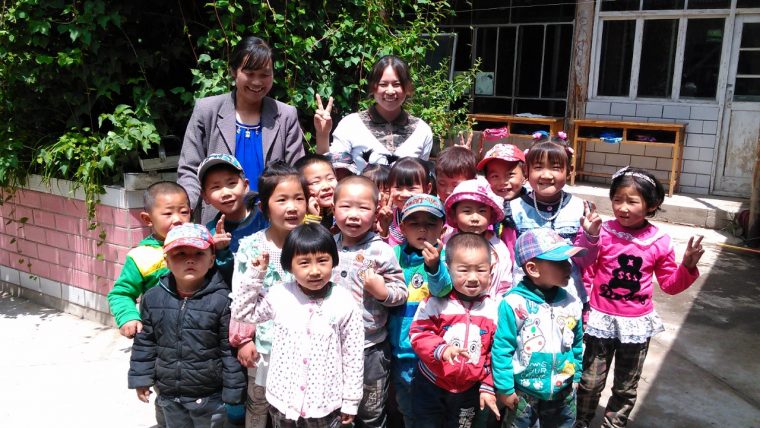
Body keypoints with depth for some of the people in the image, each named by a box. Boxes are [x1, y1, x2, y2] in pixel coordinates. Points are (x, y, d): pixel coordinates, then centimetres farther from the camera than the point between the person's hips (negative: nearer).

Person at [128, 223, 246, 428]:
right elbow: (145, 341, 5)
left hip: (210, 396, -4)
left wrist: (233, 390, -12)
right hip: (169, 393, 4)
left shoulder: (222, 300, -19)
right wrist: (141, 378, 6)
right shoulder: (153, 297, -6)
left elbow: (231, 349, -15)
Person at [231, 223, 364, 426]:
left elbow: (353, 356, -6)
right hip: (283, 400, 2)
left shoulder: (345, 304, -12)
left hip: (326, 403, -2)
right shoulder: (279, 296, -7)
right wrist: (254, 274, -5)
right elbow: (242, 312, 5)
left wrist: (350, 401, -2)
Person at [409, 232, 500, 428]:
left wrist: (488, 387, 2)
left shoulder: (494, 309, -4)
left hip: (469, 391, 2)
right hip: (430, 387, -2)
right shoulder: (436, 302, -13)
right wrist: (441, 350, -32)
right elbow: (418, 334, -15)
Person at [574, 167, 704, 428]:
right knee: (590, 381, 10)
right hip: (602, 319, -1)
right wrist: (588, 238, -23)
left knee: (626, 387, 17)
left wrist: (688, 267, -12)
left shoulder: (659, 242, -5)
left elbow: (670, 284, 3)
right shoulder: (602, 233, -11)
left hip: (637, 324, 2)